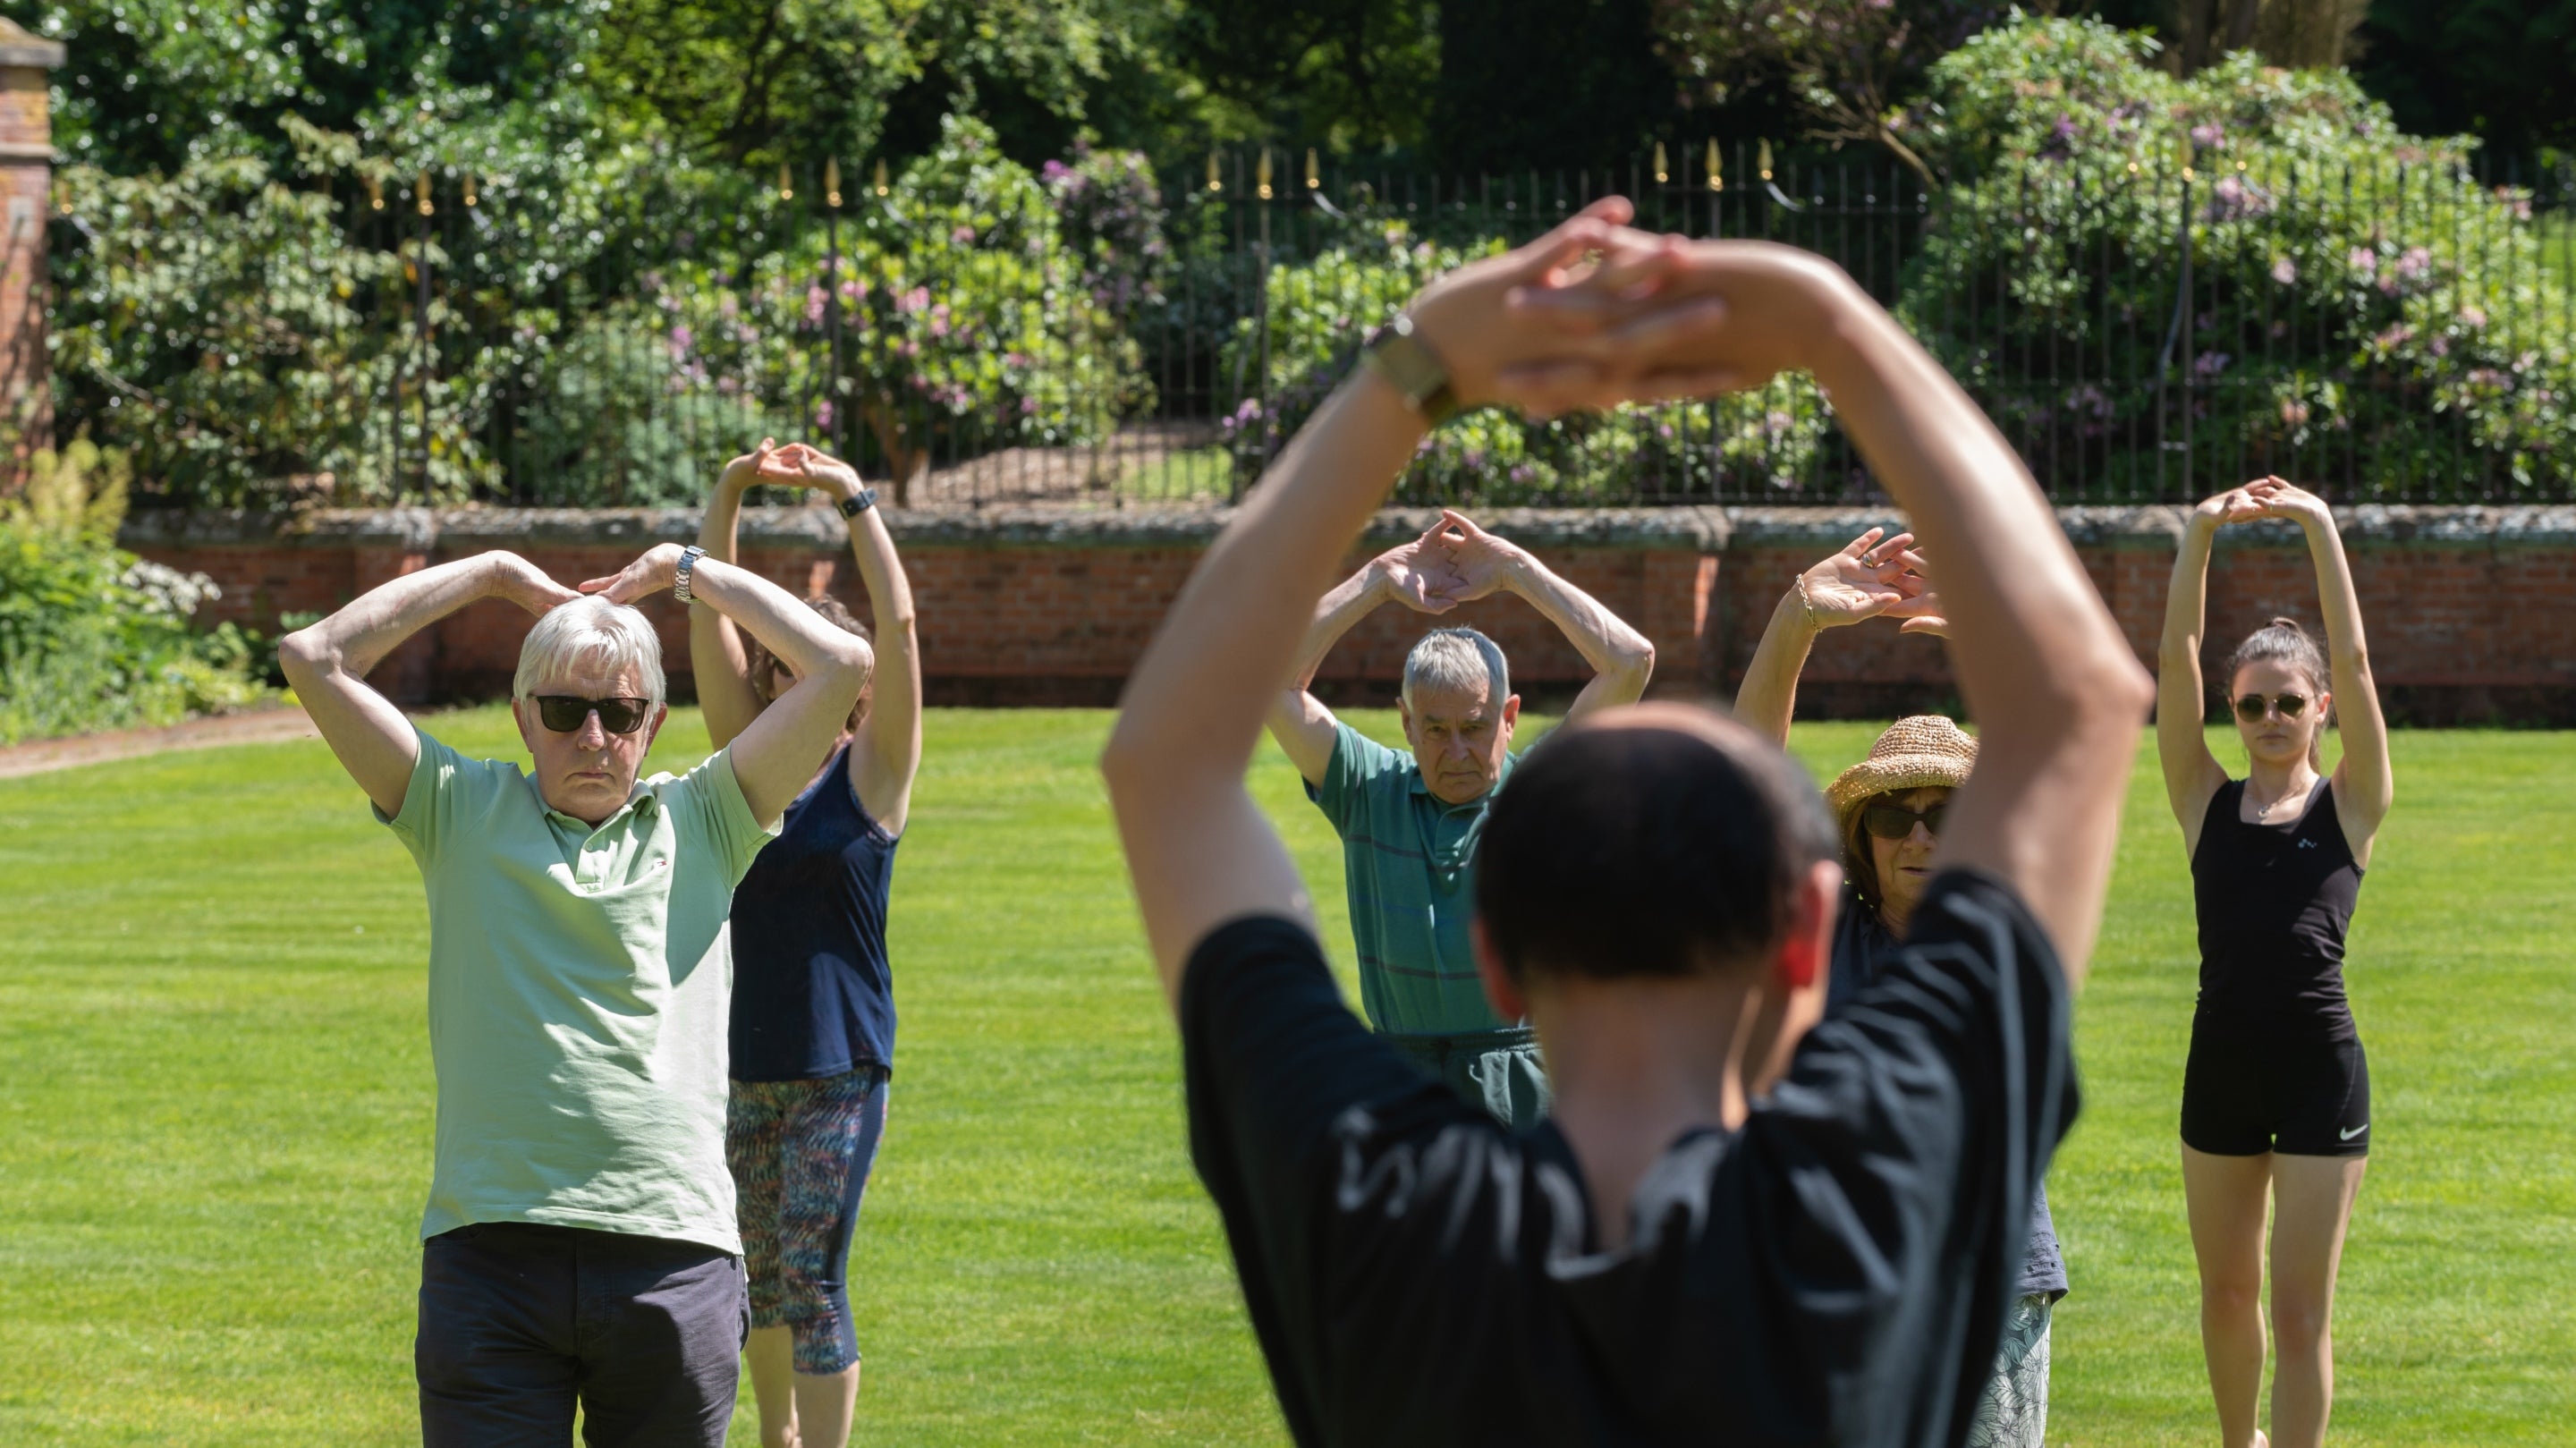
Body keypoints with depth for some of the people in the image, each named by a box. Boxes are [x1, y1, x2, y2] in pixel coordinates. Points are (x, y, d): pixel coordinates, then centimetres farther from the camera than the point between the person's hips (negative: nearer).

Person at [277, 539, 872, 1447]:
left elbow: (843, 664, 8)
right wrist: (493, 574, 14)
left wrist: (684, 571, 17)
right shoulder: (464, 814, 11)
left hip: (674, 1259, 1)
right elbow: (314, 657, 8)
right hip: (491, 1256, -1)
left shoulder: (699, 824, 12)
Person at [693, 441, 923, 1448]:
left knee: (812, 1279, -8)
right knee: (759, 1272, 15)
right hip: (742, 1063, 4)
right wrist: (728, 496, -8)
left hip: (840, 1068, -4)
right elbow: (712, 618, 1)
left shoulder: (872, 772, -2)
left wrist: (854, 501, -14)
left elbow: (898, 629, -12)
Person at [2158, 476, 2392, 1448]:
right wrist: (2198, 537, -12)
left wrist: (2322, 530, -14)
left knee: (2301, 1306, -2)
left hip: (2320, 1069, -3)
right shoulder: (2207, 804, 5)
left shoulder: (2350, 806, 0)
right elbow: (2176, 657, -3)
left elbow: (2354, 663, -9)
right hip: (2220, 1066, 3)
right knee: (2227, 1289, 17)